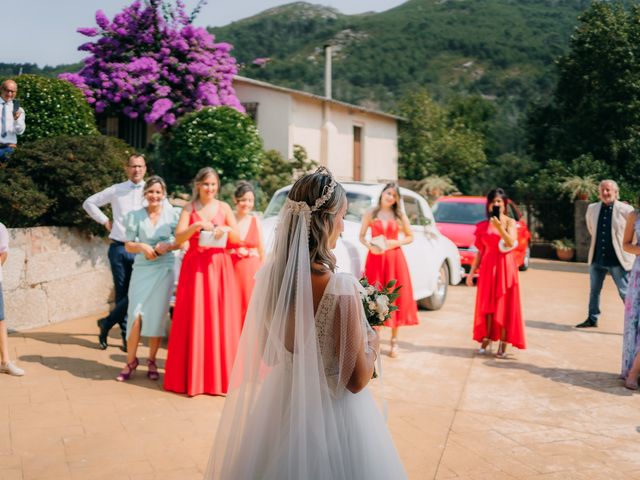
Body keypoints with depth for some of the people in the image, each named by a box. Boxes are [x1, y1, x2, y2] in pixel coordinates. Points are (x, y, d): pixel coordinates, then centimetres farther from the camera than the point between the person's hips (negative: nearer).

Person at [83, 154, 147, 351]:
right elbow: (89, 203, 17)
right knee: (122, 293, 5)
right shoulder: (116, 190, 7)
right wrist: (105, 221, 8)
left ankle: (107, 323, 10)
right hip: (119, 248, 1)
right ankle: (126, 334, 14)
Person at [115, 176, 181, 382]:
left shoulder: (172, 215, 2)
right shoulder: (135, 216, 2)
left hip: (164, 269, 0)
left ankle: (151, 361, 18)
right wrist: (142, 246, -16)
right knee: (136, 315, -7)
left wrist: (168, 246, -13)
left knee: (158, 316, 4)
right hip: (142, 268, 0)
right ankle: (131, 360, 10)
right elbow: (128, 245, 4)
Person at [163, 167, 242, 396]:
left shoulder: (224, 207, 8)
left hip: (219, 267, 1)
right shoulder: (189, 208, 4)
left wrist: (226, 229, -15)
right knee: (194, 319, -2)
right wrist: (198, 225, -20)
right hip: (195, 266, -1)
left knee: (220, 318, 1)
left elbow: (237, 237, 5)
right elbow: (179, 237, -6)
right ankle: (193, 375, 5)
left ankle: (220, 374, 9)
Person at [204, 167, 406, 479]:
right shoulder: (341, 289, -27)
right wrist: (373, 343, -1)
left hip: (279, 402, 6)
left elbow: (267, 353, 4)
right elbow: (356, 380, -19)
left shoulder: (268, 275, -9)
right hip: (331, 414, -5)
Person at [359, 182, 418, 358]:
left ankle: (394, 341, 12)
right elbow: (361, 236, 6)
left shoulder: (400, 216, 7)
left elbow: (410, 237, 10)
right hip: (375, 257, -1)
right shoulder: (370, 214, 5)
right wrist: (369, 245, -14)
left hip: (394, 258, 1)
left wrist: (396, 242, -8)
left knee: (395, 297, 2)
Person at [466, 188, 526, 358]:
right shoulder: (484, 225, 9)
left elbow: (511, 243, -16)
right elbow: (480, 250, 10)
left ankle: (503, 344, 0)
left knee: (504, 305, -3)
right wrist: (472, 272, 6)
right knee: (486, 304, 3)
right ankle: (486, 340, 13)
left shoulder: (510, 222, 1)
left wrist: (499, 227, -27)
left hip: (505, 267, -3)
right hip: (487, 267, 3)